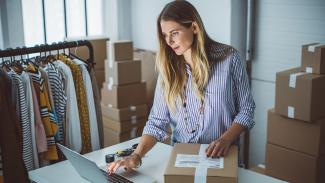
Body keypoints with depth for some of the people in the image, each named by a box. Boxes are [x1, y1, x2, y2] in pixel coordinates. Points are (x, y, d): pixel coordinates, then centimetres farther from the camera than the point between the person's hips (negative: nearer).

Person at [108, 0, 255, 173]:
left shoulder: (229, 58, -5)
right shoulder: (168, 68, 2)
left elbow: (246, 109, 2)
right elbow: (157, 121, -1)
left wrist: (226, 139, -14)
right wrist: (136, 156, -14)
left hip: (222, 156, -2)